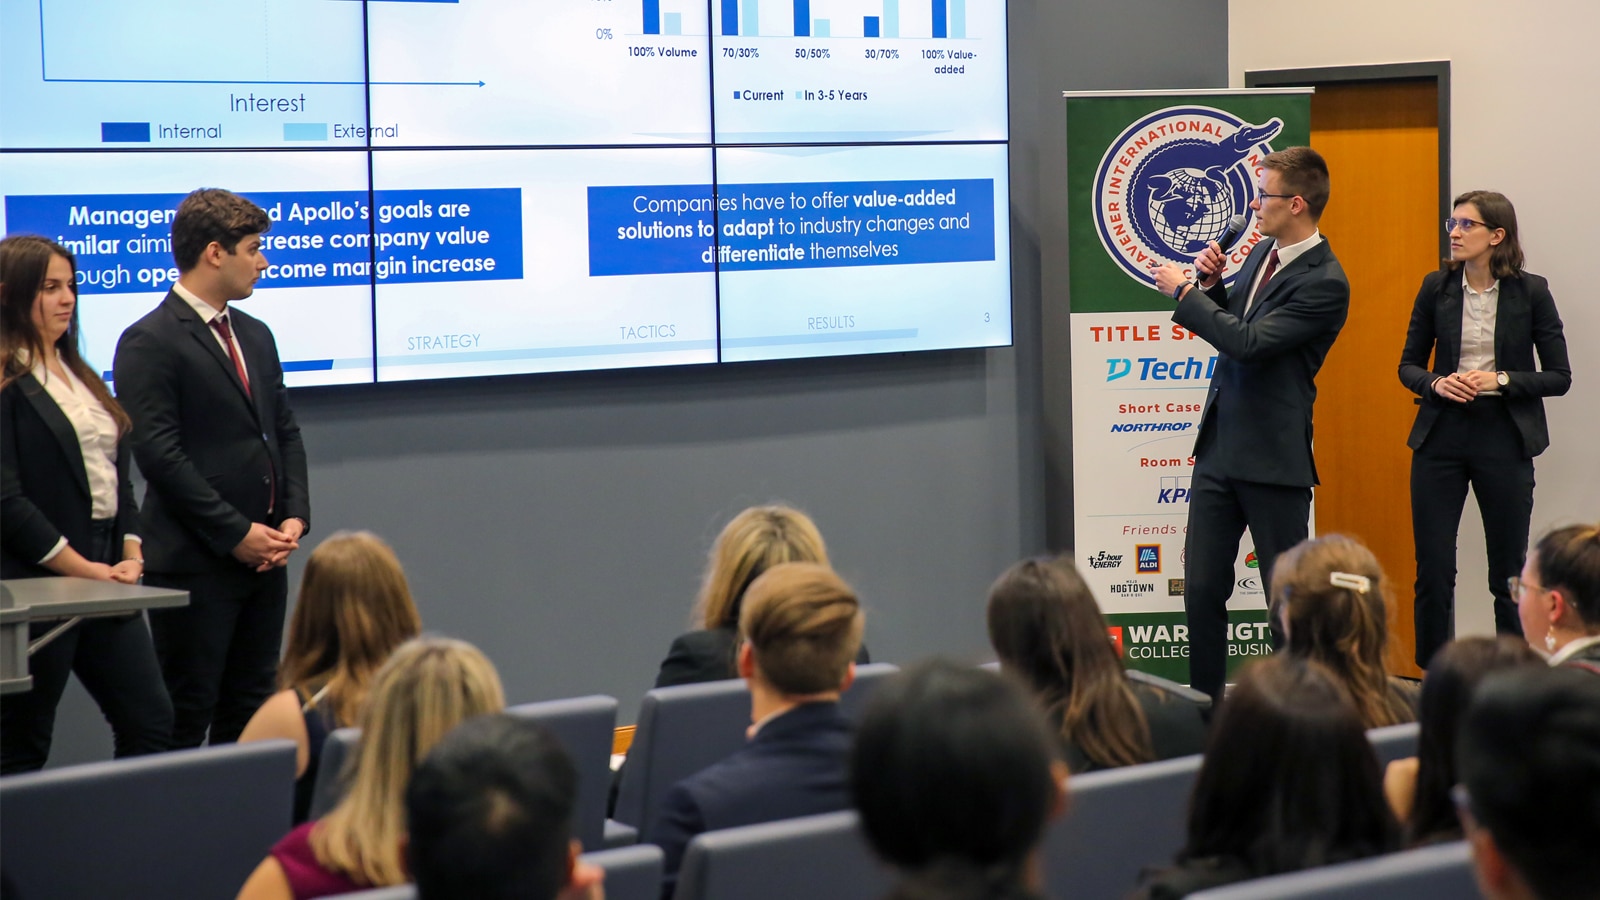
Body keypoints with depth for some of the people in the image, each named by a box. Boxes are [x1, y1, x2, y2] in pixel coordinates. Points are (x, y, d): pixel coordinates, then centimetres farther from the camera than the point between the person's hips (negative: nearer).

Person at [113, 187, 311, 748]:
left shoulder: (255, 336, 16)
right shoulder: (149, 342, -10)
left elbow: (284, 431, 19)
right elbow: (159, 454, -15)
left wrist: (294, 518, 3)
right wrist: (236, 533, -15)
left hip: (263, 555, 8)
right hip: (194, 564, -8)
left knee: (249, 709, 9)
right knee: (186, 714, -3)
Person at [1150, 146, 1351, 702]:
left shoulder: (1324, 284, -17)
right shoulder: (1263, 254, 11)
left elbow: (1248, 342, -24)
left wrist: (1182, 292, -14)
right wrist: (1211, 283, 2)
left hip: (1273, 459, -8)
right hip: (1218, 448, 8)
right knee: (1201, 589, 8)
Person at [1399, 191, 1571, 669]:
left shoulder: (1531, 291, -3)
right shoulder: (1436, 288, 3)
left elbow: (1559, 376, -1)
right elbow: (1408, 365, 10)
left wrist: (1501, 380, -15)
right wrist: (1436, 384, -10)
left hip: (1504, 439, -2)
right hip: (1441, 437, 2)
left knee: (1509, 574, 5)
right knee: (1432, 570, 1)